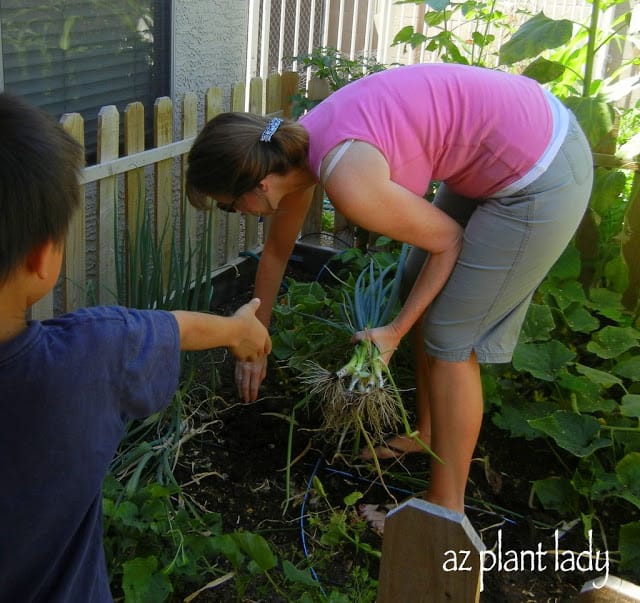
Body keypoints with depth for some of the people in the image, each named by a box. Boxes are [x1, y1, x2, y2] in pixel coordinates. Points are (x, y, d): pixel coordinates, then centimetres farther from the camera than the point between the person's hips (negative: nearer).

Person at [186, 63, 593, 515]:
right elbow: (277, 251, 16)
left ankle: (445, 510, 16)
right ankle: (427, 434, 39)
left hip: (541, 175, -9)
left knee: (449, 337, 0)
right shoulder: (295, 147, 1)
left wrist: (394, 331, -3)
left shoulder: (347, 182, -27)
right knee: (420, 289, 19)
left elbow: (448, 241, -12)